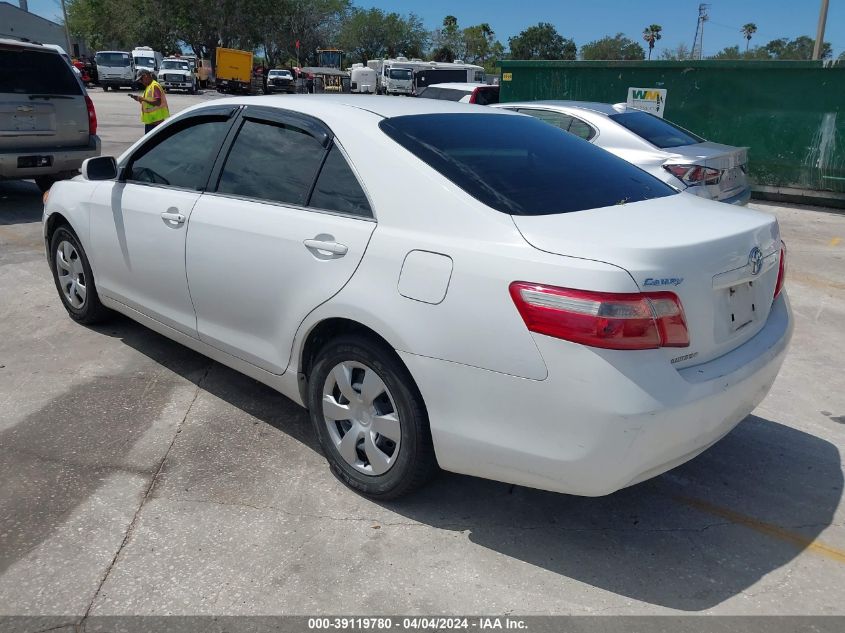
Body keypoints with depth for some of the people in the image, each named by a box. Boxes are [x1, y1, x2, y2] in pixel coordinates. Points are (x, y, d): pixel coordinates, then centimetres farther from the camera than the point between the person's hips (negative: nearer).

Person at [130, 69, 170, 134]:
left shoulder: (155, 86, -14)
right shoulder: (148, 87, 17)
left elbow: (158, 102, -24)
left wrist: (143, 99, -20)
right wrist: (140, 99, 8)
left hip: (156, 120, -11)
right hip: (149, 120, 11)